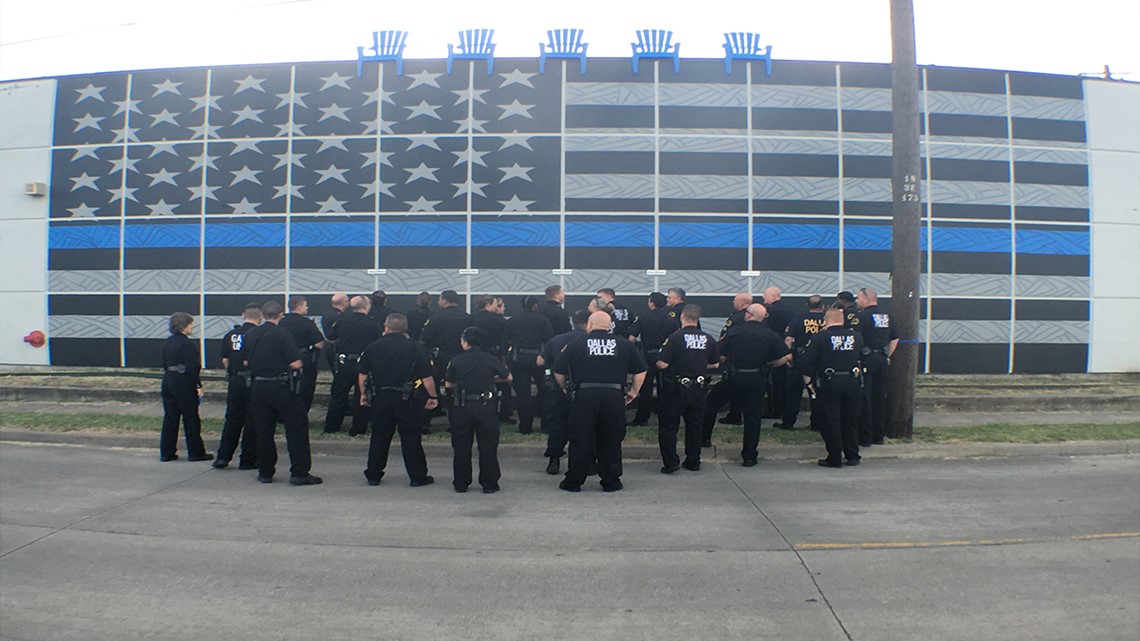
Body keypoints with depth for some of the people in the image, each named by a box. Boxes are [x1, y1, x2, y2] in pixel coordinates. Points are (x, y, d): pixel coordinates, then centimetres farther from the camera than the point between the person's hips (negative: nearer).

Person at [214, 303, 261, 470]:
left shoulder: (230, 335, 6)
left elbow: (225, 360, 9)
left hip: (234, 381, 5)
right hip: (252, 381, -5)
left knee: (232, 419, 14)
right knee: (252, 421, 3)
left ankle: (222, 457, 14)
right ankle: (248, 460, 8)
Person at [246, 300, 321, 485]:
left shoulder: (250, 335, 6)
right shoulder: (282, 334, -12)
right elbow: (296, 364, -15)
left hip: (258, 386, 6)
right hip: (281, 387, -6)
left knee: (263, 431, 13)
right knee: (296, 428, 1)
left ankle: (265, 472, 19)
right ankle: (299, 473, -1)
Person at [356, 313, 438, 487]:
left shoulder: (373, 347, 1)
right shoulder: (415, 348, -5)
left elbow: (362, 374, 5)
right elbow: (427, 377, -8)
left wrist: (363, 394, 19)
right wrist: (433, 396, 4)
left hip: (380, 398, 2)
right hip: (407, 400, -2)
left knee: (379, 437, 14)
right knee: (411, 438, 6)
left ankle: (373, 475, 21)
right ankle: (418, 476, 11)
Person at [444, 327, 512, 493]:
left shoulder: (456, 361, -3)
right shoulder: (491, 360, -4)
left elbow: (448, 384, 3)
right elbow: (508, 377, 7)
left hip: (462, 408, 1)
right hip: (486, 407, 0)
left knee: (461, 447, 12)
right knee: (488, 447, 8)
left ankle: (461, 484, 18)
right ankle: (489, 484, 11)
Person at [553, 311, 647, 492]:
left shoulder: (577, 344, 6)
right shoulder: (623, 345, 10)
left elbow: (558, 370, 7)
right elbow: (641, 370, 11)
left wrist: (565, 388, 23)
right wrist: (634, 391, 21)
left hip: (584, 395, -1)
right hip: (614, 395, 1)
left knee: (580, 440, 7)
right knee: (611, 441, 12)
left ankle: (573, 482, 14)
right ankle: (611, 482, 18)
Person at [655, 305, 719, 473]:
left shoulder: (675, 338, -15)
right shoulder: (708, 339, 2)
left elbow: (662, 364, -18)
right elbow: (715, 364, 11)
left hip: (677, 389, -5)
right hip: (699, 389, 5)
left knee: (668, 426, 6)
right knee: (695, 426, 16)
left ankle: (671, 462, 1)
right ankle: (693, 461, 22)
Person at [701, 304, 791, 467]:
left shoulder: (734, 332, -4)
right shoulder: (771, 336, 1)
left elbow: (721, 357, -3)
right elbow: (787, 357, -2)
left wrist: (722, 366, 19)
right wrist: (771, 364, 15)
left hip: (735, 377, -2)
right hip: (758, 380, 2)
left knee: (711, 402, 19)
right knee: (753, 416, 9)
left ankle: (704, 437, 22)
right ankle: (749, 456, 12)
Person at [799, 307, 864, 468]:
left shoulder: (820, 338, -5)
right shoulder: (856, 337, 5)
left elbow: (807, 363, -6)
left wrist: (808, 382, 3)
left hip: (829, 384, -3)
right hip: (852, 383, 4)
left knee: (830, 422, 5)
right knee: (851, 421, 15)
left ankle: (835, 458, 8)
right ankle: (852, 456, 22)